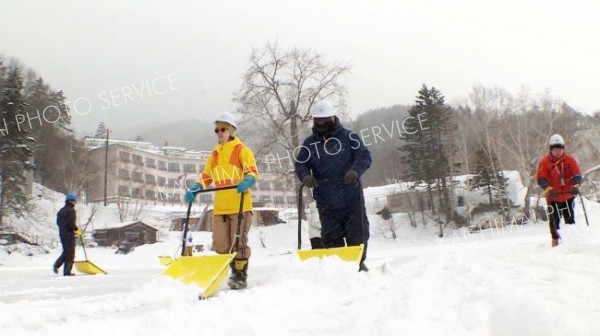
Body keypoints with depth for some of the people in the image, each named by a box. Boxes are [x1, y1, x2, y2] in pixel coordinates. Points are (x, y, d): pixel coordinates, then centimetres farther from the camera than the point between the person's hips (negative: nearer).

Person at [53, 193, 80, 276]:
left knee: (66, 252, 21)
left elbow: (58, 222, 17)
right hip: (69, 235, -8)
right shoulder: (71, 211, -14)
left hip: (62, 234, 8)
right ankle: (67, 271, 0)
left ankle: (56, 264, 8)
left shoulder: (61, 211, 14)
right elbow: (71, 223, -21)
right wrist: (77, 230, -5)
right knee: (70, 253, -2)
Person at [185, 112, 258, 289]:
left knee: (238, 242, -3)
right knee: (220, 244, 6)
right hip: (220, 207, 6)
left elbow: (252, 171, -8)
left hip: (240, 205, -6)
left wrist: (246, 182, -29)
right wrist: (194, 189, 1)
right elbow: (206, 176, 17)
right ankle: (236, 271, 23)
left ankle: (240, 276, 9)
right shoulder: (214, 154, 19)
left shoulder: (242, 150, 1)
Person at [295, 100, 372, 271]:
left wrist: (355, 170, -26)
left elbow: (365, 156, -6)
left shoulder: (348, 136, -2)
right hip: (326, 201, 2)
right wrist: (305, 176, -17)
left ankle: (359, 263, 25)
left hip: (352, 197, -2)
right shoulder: (309, 143, 6)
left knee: (357, 233, 7)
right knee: (331, 237, 5)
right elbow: (300, 164, 5)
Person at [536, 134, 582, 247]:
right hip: (553, 197, -2)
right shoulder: (545, 161, -5)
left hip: (568, 196, 2)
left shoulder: (570, 160, 1)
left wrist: (576, 186, -25)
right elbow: (541, 178, -13)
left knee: (570, 220, 10)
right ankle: (555, 239, 17)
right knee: (554, 220, 2)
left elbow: (577, 174, -5)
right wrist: (549, 189, -29)